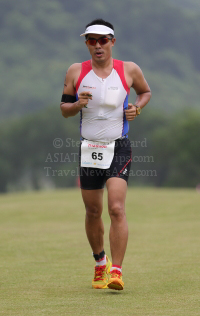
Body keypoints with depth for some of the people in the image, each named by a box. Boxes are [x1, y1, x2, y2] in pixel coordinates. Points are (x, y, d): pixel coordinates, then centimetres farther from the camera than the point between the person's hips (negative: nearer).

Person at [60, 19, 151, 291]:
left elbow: (145, 91, 18)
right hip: (89, 149, 2)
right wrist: (78, 105, -14)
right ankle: (100, 262, 34)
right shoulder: (76, 72, 2)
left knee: (116, 209, -17)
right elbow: (64, 109, 8)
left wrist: (137, 108, -3)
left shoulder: (129, 70, 0)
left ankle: (116, 271, -17)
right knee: (93, 212, 11)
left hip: (119, 148, -2)